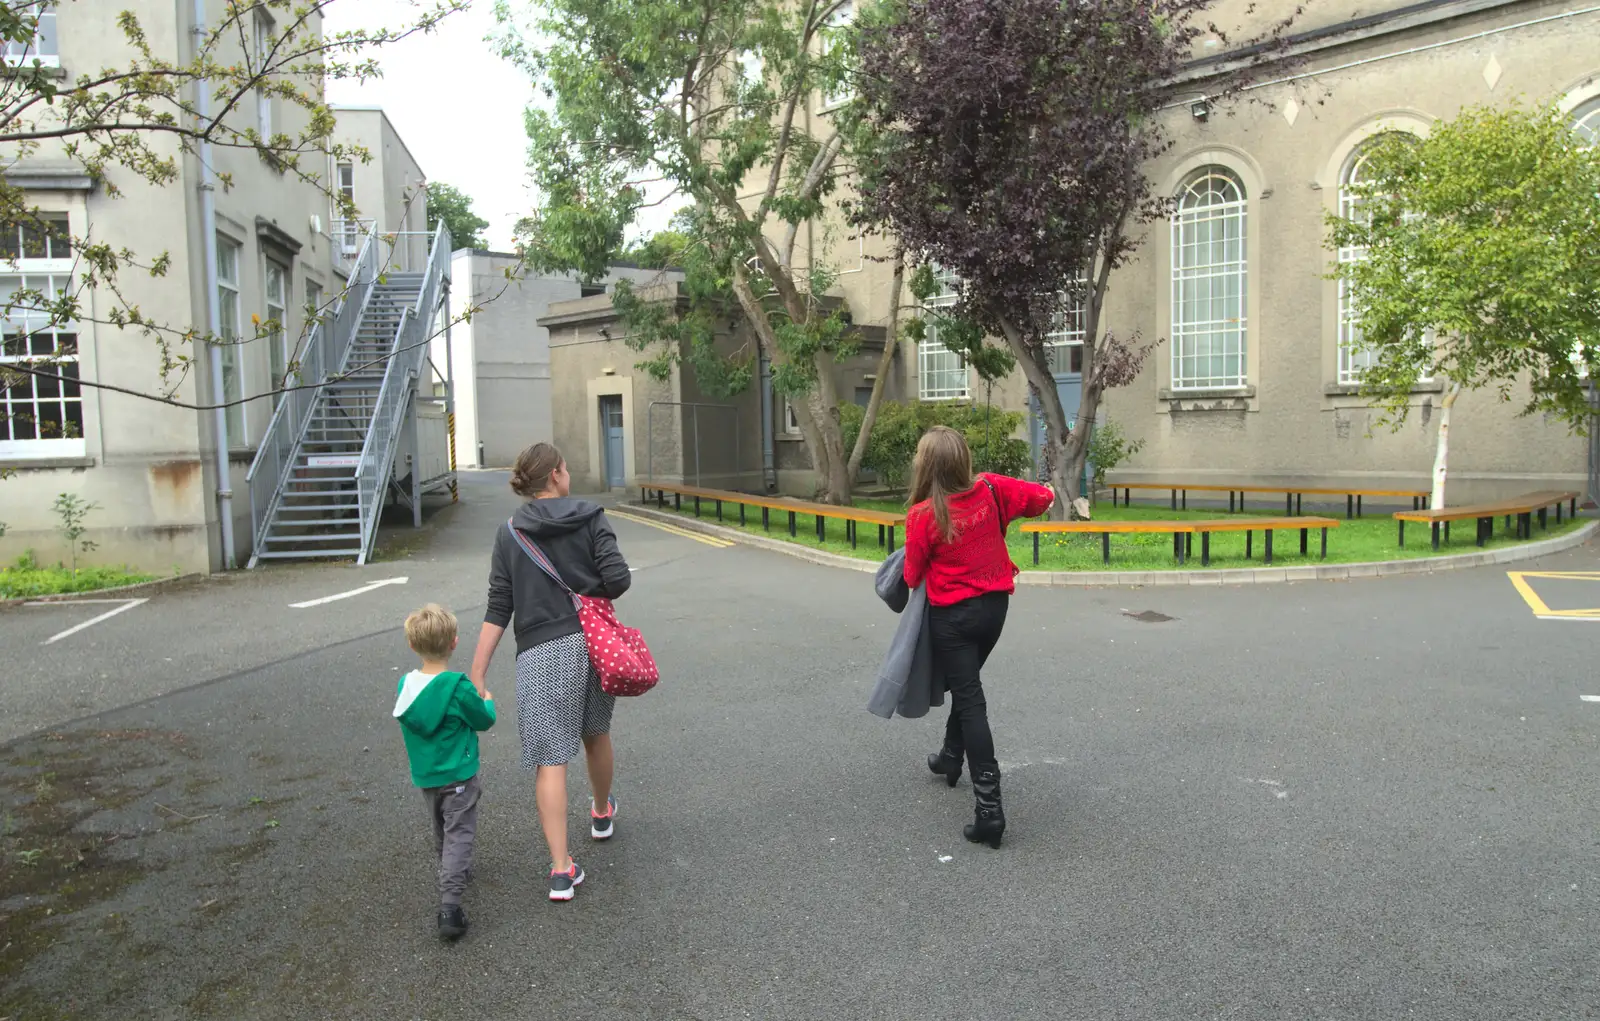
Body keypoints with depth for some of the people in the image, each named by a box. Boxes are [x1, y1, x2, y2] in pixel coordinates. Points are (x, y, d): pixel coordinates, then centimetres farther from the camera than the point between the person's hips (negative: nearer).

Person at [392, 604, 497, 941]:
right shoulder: (458, 688, -23)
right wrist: (487, 701, 11)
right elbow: (484, 721, -10)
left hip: (425, 775, 6)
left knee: (441, 831, 25)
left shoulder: (406, 685, -6)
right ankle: (449, 906, -10)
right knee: (459, 836, -1)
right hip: (458, 776, -6)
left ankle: (454, 872, 46)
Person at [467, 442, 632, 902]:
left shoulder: (510, 532, 3)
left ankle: (562, 869, -3)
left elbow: (499, 609, -2)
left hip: (540, 653, -1)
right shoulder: (591, 519, -1)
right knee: (596, 735, 24)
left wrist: (477, 674, -1)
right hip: (594, 643, 1)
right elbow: (618, 579, -10)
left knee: (550, 759, 0)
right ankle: (602, 814, 47)